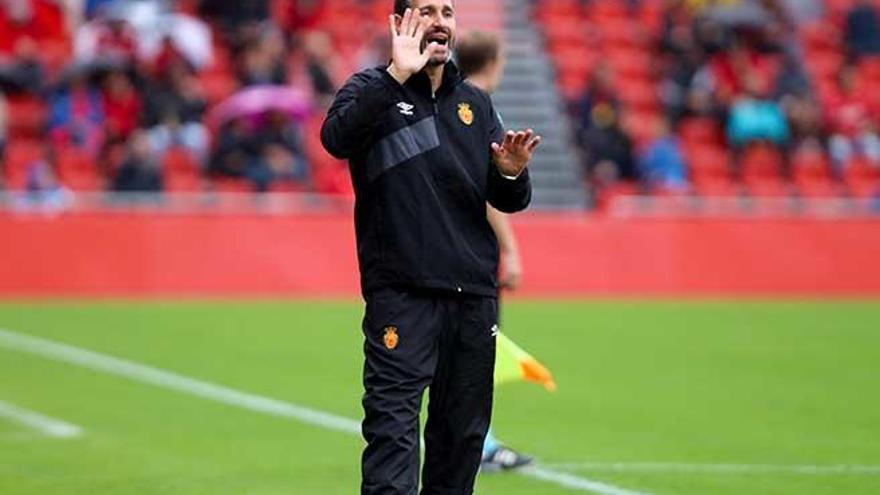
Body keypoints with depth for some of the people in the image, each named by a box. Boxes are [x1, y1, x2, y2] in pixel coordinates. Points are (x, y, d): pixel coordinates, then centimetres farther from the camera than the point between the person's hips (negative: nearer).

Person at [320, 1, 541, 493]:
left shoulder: (476, 103, 17)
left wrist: (511, 174, -8)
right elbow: (337, 138, -21)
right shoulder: (373, 90, 2)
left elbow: (510, 202, 15)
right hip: (401, 291, -5)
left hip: (474, 293, 5)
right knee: (393, 421, -14)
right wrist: (397, 76, -24)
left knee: (464, 428, 9)